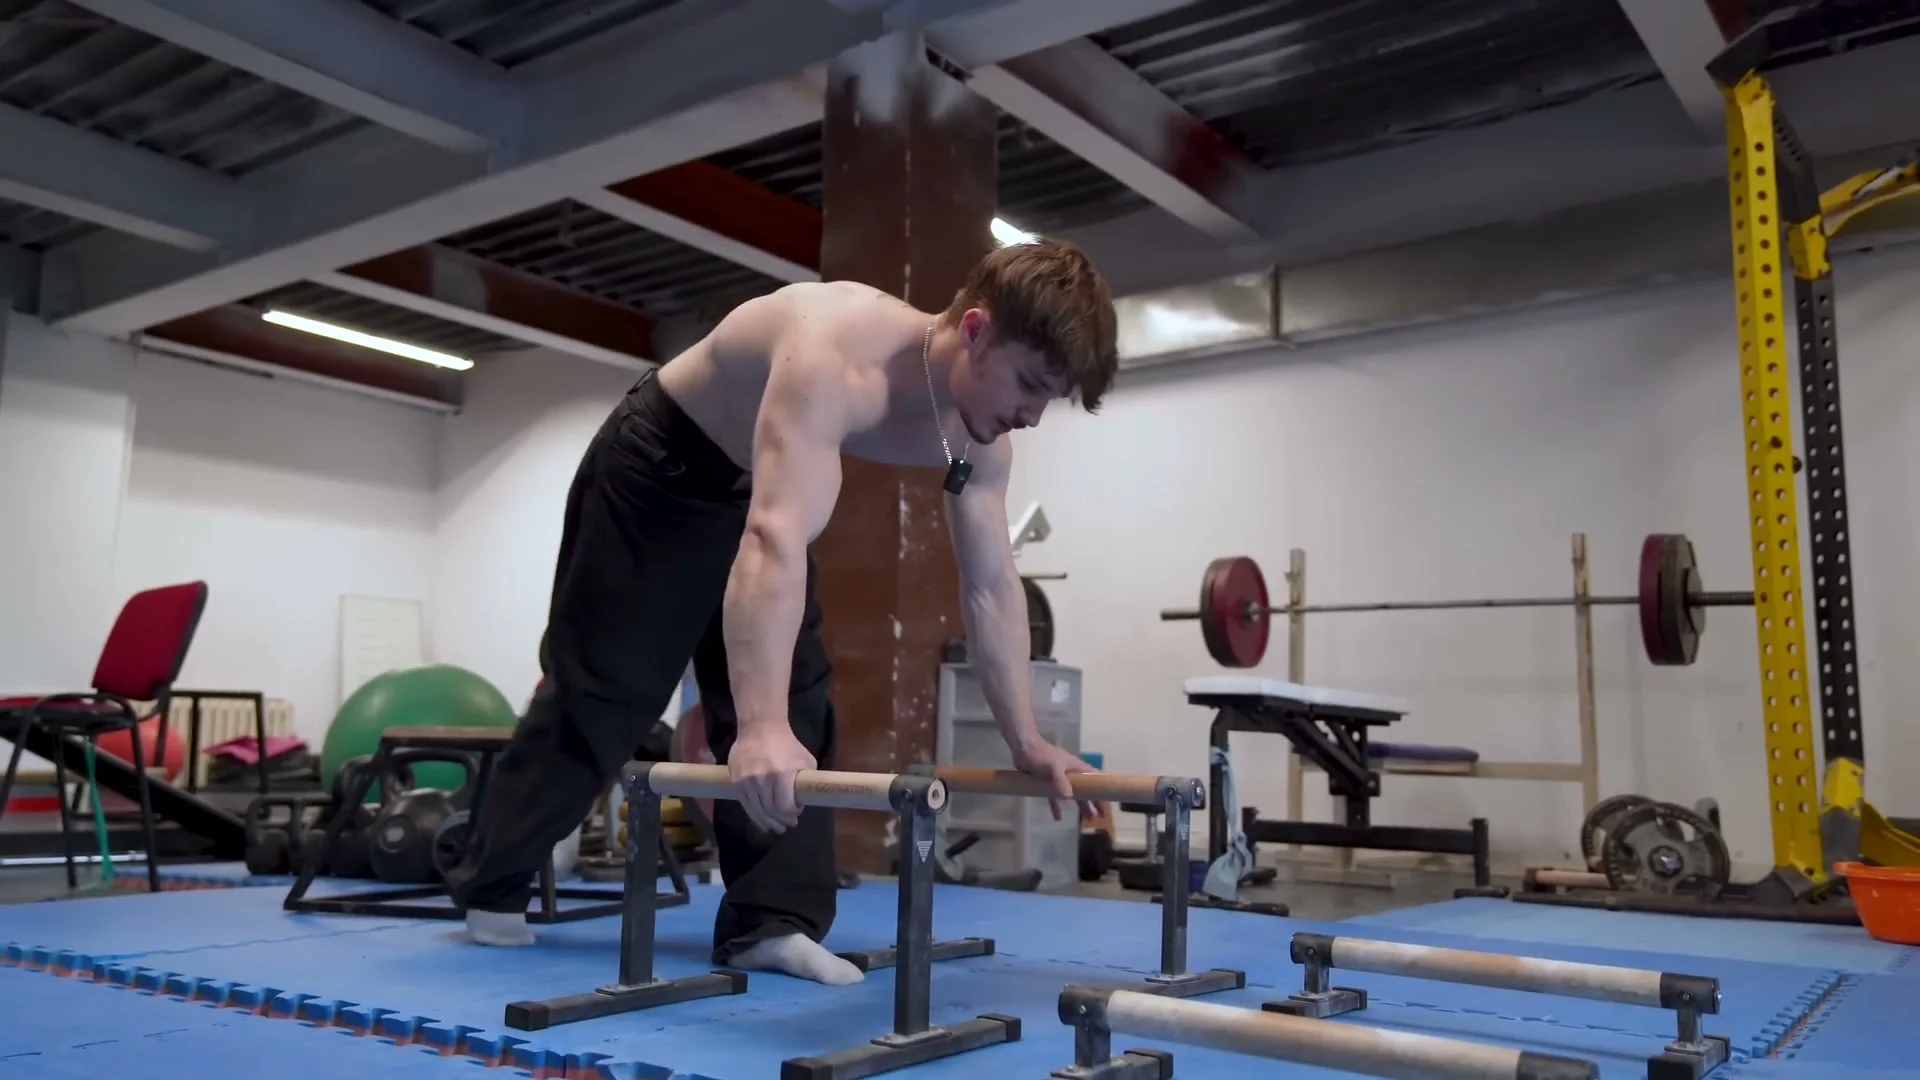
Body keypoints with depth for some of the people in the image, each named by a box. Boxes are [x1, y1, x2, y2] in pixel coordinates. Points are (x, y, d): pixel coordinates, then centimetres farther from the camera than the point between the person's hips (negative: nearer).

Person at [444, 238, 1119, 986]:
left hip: (757, 487, 7)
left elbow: (991, 587, -9)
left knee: (795, 704, -3)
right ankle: (488, 888, 21)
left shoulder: (978, 436, -17)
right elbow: (775, 541, -54)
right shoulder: (837, 355, -42)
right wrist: (760, 728, -63)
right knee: (595, 691, 2)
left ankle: (771, 922, 3)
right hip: (657, 465, -6)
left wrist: (1025, 740, -10)